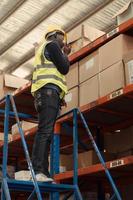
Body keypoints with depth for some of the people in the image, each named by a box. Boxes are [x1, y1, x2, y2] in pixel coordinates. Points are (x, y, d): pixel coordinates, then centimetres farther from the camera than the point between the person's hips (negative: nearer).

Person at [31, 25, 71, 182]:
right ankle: (37, 171, -30)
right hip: (49, 91, -10)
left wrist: (64, 55, 28)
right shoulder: (52, 45, 6)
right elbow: (64, 69, -3)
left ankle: (43, 173, -6)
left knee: (47, 133, 0)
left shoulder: (43, 49, 35)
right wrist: (66, 55, 12)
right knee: (45, 131, -21)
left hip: (45, 93, 10)